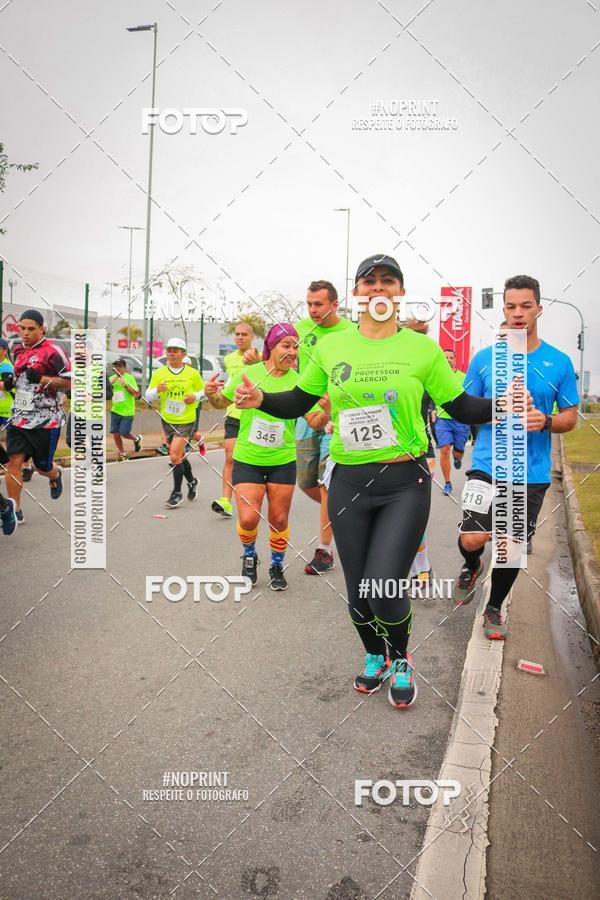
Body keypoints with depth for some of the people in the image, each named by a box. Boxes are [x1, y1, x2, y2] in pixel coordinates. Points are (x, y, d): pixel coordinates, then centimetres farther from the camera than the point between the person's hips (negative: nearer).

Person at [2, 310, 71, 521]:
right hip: (19, 417, 6)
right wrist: (10, 382, 7)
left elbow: (70, 382, -12)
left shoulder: (52, 351, -11)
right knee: (13, 461, -6)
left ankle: (56, 474, 45)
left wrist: (42, 379, -23)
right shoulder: (18, 350, 12)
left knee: (42, 467, 8)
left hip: (46, 420, -5)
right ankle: (14, 511, 4)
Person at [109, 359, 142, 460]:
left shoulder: (129, 378, -6)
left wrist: (125, 385, -22)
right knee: (115, 433, 2)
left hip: (127, 412, -5)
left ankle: (137, 438, 26)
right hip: (115, 410, 5)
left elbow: (136, 395, -12)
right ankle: (122, 453, 19)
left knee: (124, 433, -6)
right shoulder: (112, 378, 8)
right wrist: (110, 383, -15)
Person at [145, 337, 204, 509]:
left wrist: (195, 396, -13)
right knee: (180, 455, 16)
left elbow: (203, 390, 8)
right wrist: (156, 390, -21)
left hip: (186, 421, -4)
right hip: (167, 421, 4)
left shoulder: (193, 373, -5)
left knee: (174, 455, -14)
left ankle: (177, 493, 1)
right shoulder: (158, 373, -1)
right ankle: (192, 482, 41)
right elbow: (148, 397, 0)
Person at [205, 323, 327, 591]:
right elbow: (223, 402, 6)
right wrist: (212, 394, -15)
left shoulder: (298, 381, -6)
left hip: (283, 461, 1)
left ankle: (277, 566, 32)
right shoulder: (247, 373, -7)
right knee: (248, 518, -9)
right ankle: (249, 555, 24)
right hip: (247, 459, -1)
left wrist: (326, 410, -27)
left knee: (279, 520, 7)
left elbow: (315, 421, -6)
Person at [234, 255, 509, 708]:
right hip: (349, 483, 2)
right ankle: (375, 657, 42)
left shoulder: (423, 348, 0)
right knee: (357, 590, 9)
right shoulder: (331, 347, 3)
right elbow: (298, 402, 13)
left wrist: (502, 405, -11)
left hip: (406, 484, -2)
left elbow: (461, 406, 6)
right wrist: (259, 399, -5)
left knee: (385, 588, -10)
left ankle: (401, 661, 24)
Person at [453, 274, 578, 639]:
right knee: (472, 539, -11)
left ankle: (494, 608, 33)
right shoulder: (485, 357, 1)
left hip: (532, 472, 1)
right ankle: (472, 567, 27)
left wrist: (545, 421, -16)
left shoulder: (559, 362, 2)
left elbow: (571, 417, 6)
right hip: (487, 465, -1)